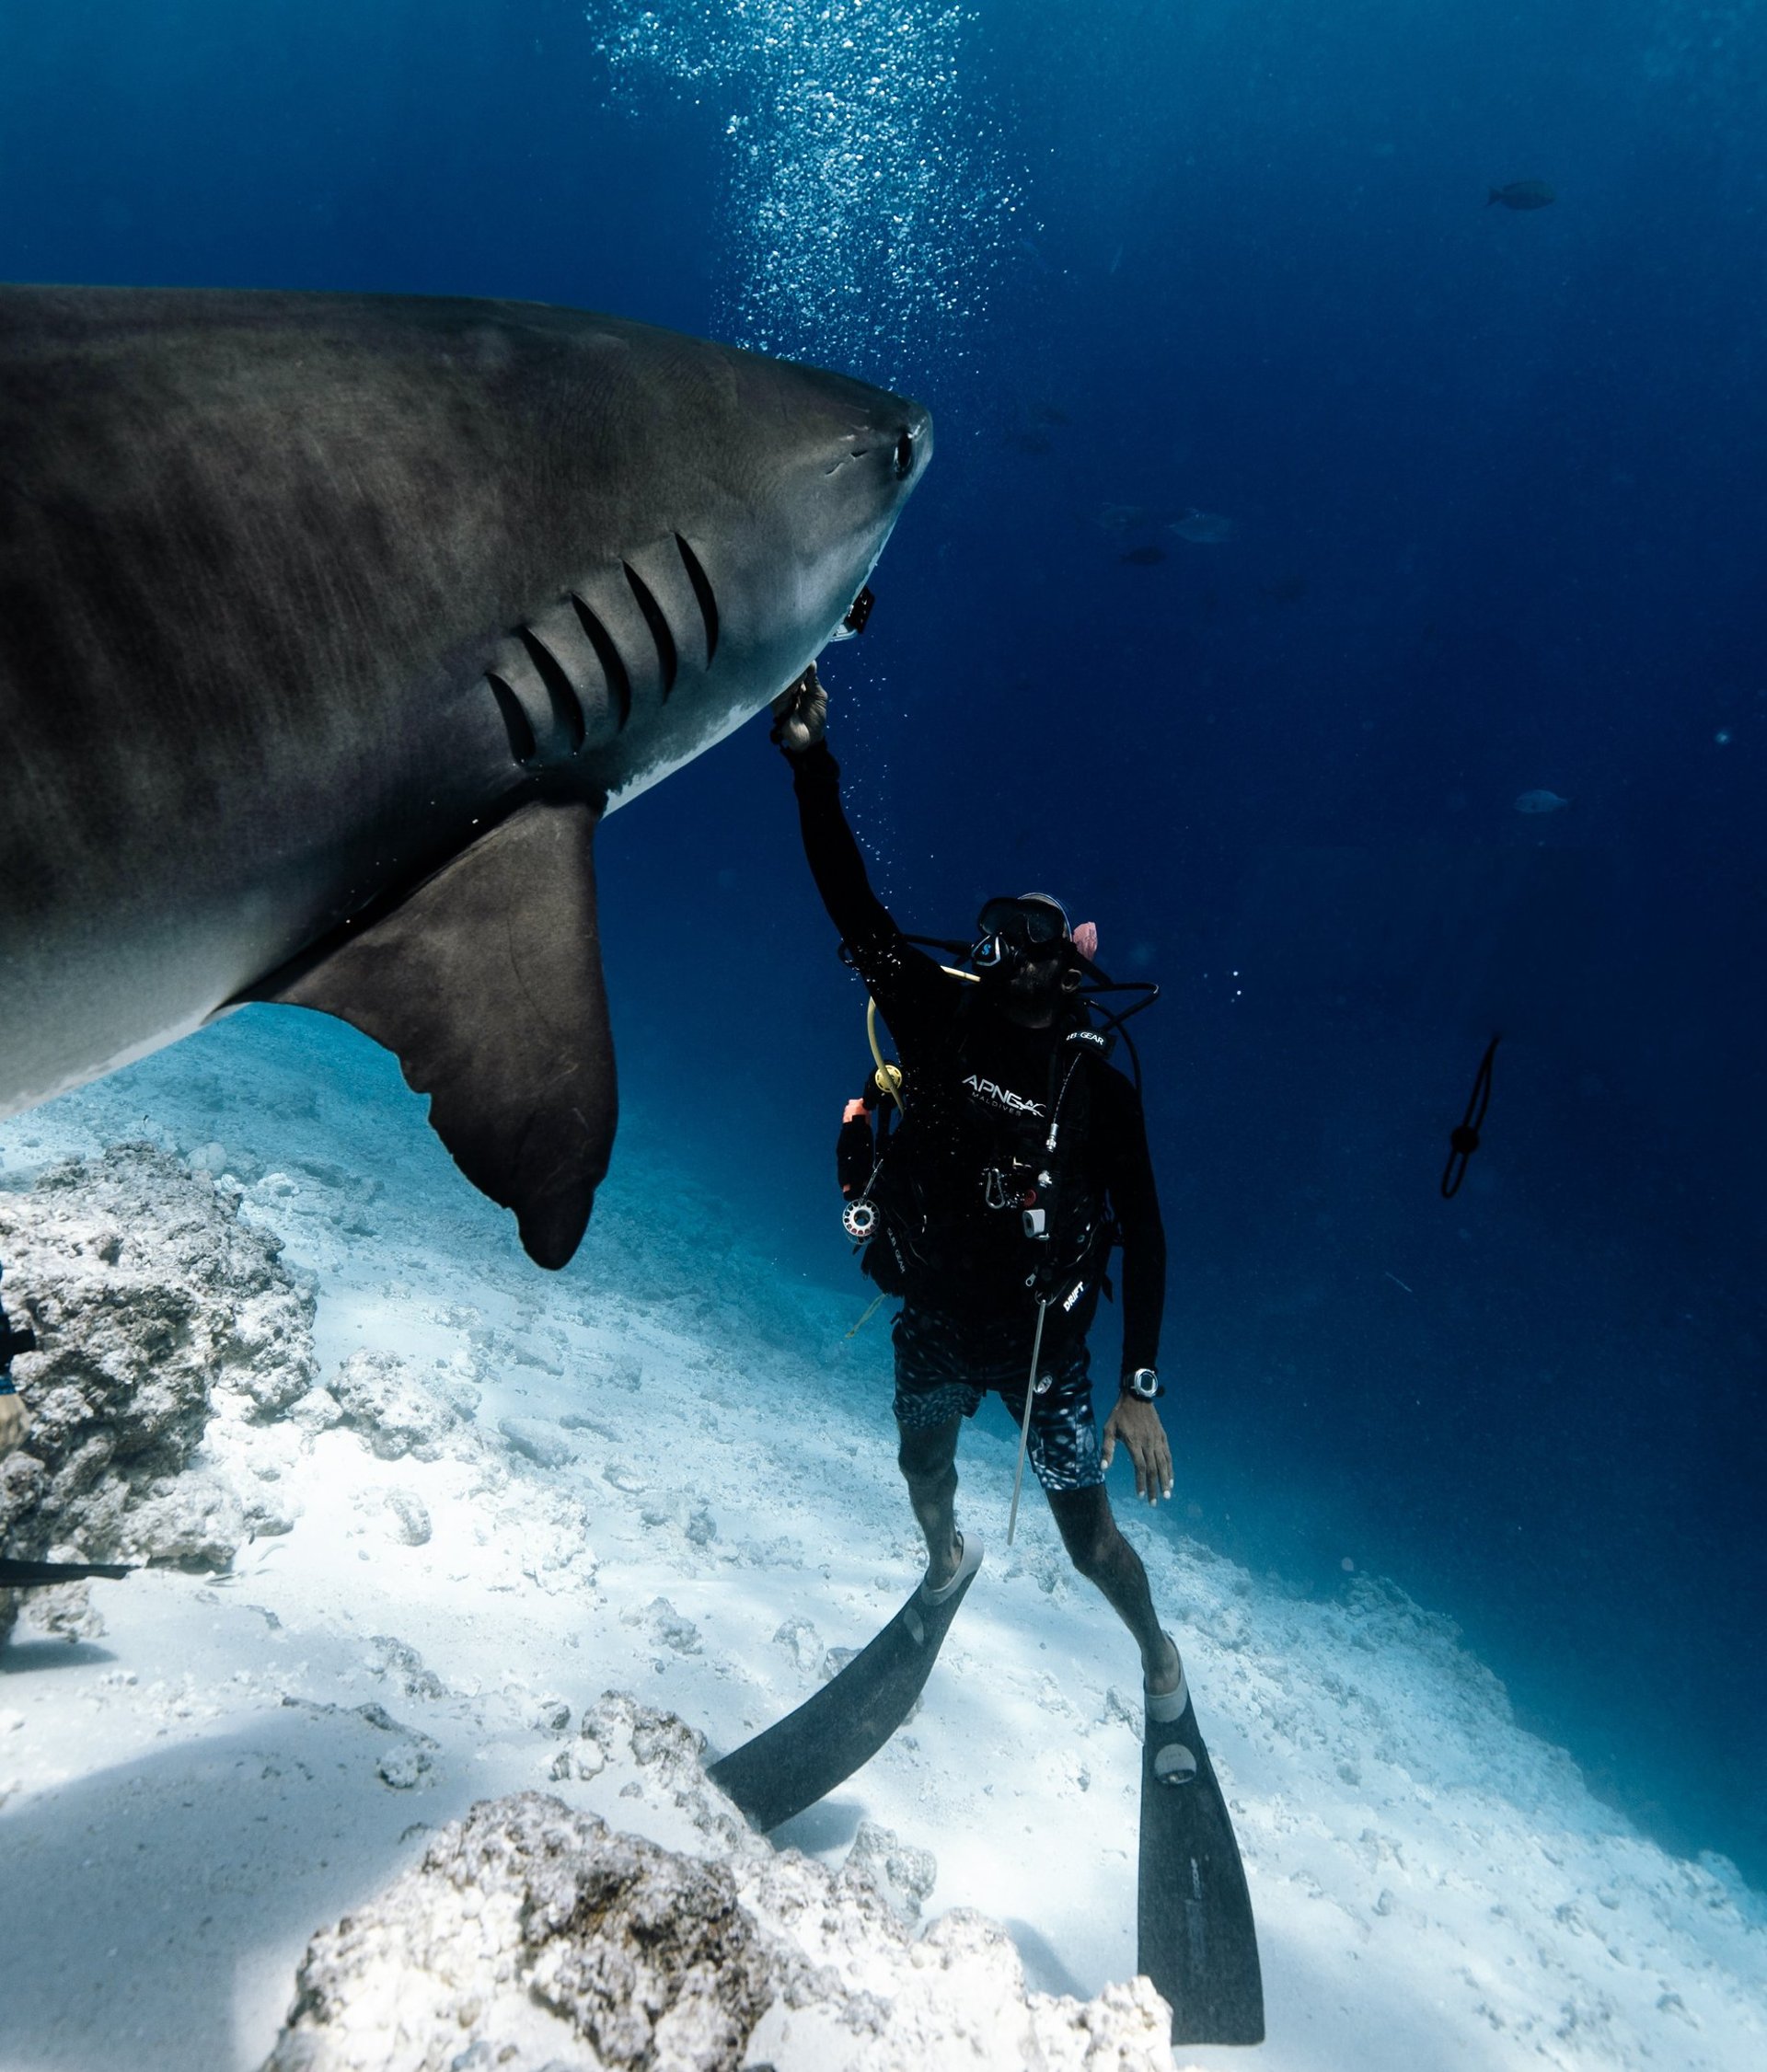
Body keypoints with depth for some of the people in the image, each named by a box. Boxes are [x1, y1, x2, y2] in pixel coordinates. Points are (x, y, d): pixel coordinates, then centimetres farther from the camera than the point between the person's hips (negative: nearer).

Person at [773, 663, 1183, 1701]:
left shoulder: (1100, 1087, -17)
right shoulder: (940, 1018, -12)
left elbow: (1145, 1236, -13)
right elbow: (853, 904, -19)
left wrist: (1141, 1388, -17)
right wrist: (811, 760, -28)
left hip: (1042, 1337, -3)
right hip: (934, 1317, 3)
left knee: (1089, 1537, 9)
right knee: (923, 1464, 29)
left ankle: (1158, 1653, 41)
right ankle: (948, 1559, 65)